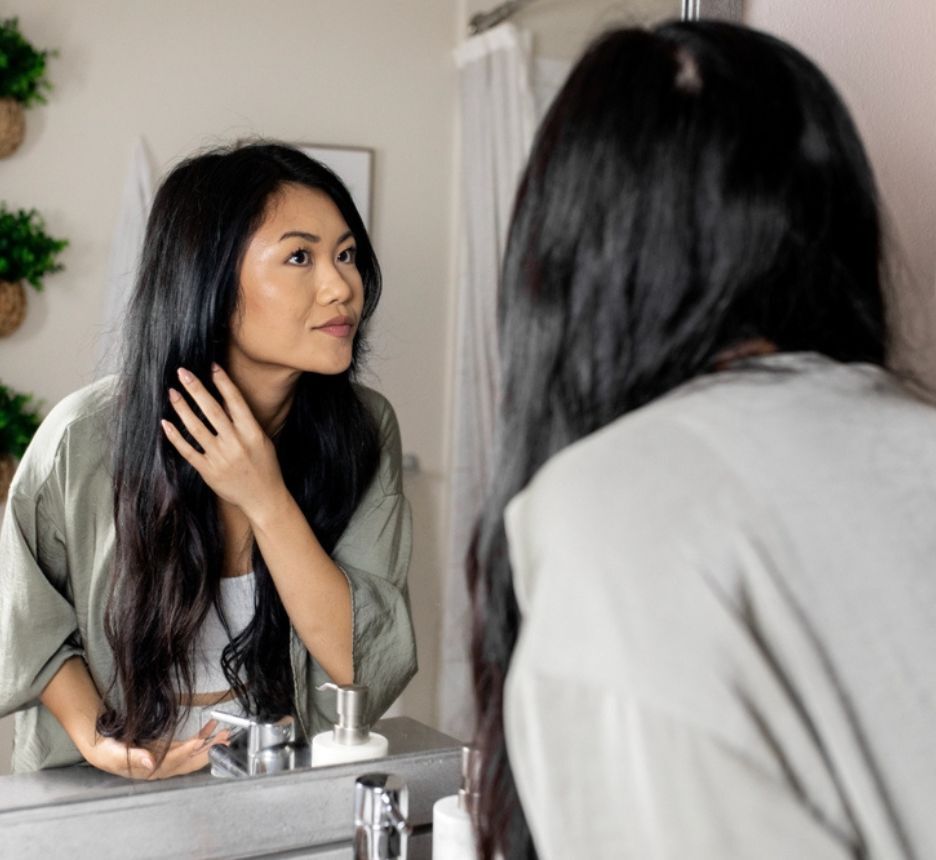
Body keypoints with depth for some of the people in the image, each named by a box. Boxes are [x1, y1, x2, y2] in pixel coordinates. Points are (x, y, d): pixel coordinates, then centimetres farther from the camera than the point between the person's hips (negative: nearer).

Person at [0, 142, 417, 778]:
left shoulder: (365, 429, -9)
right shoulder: (87, 436, -13)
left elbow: (365, 667, -13)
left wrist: (266, 502, -22)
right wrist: (98, 739, -12)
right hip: (104, 797, 1)